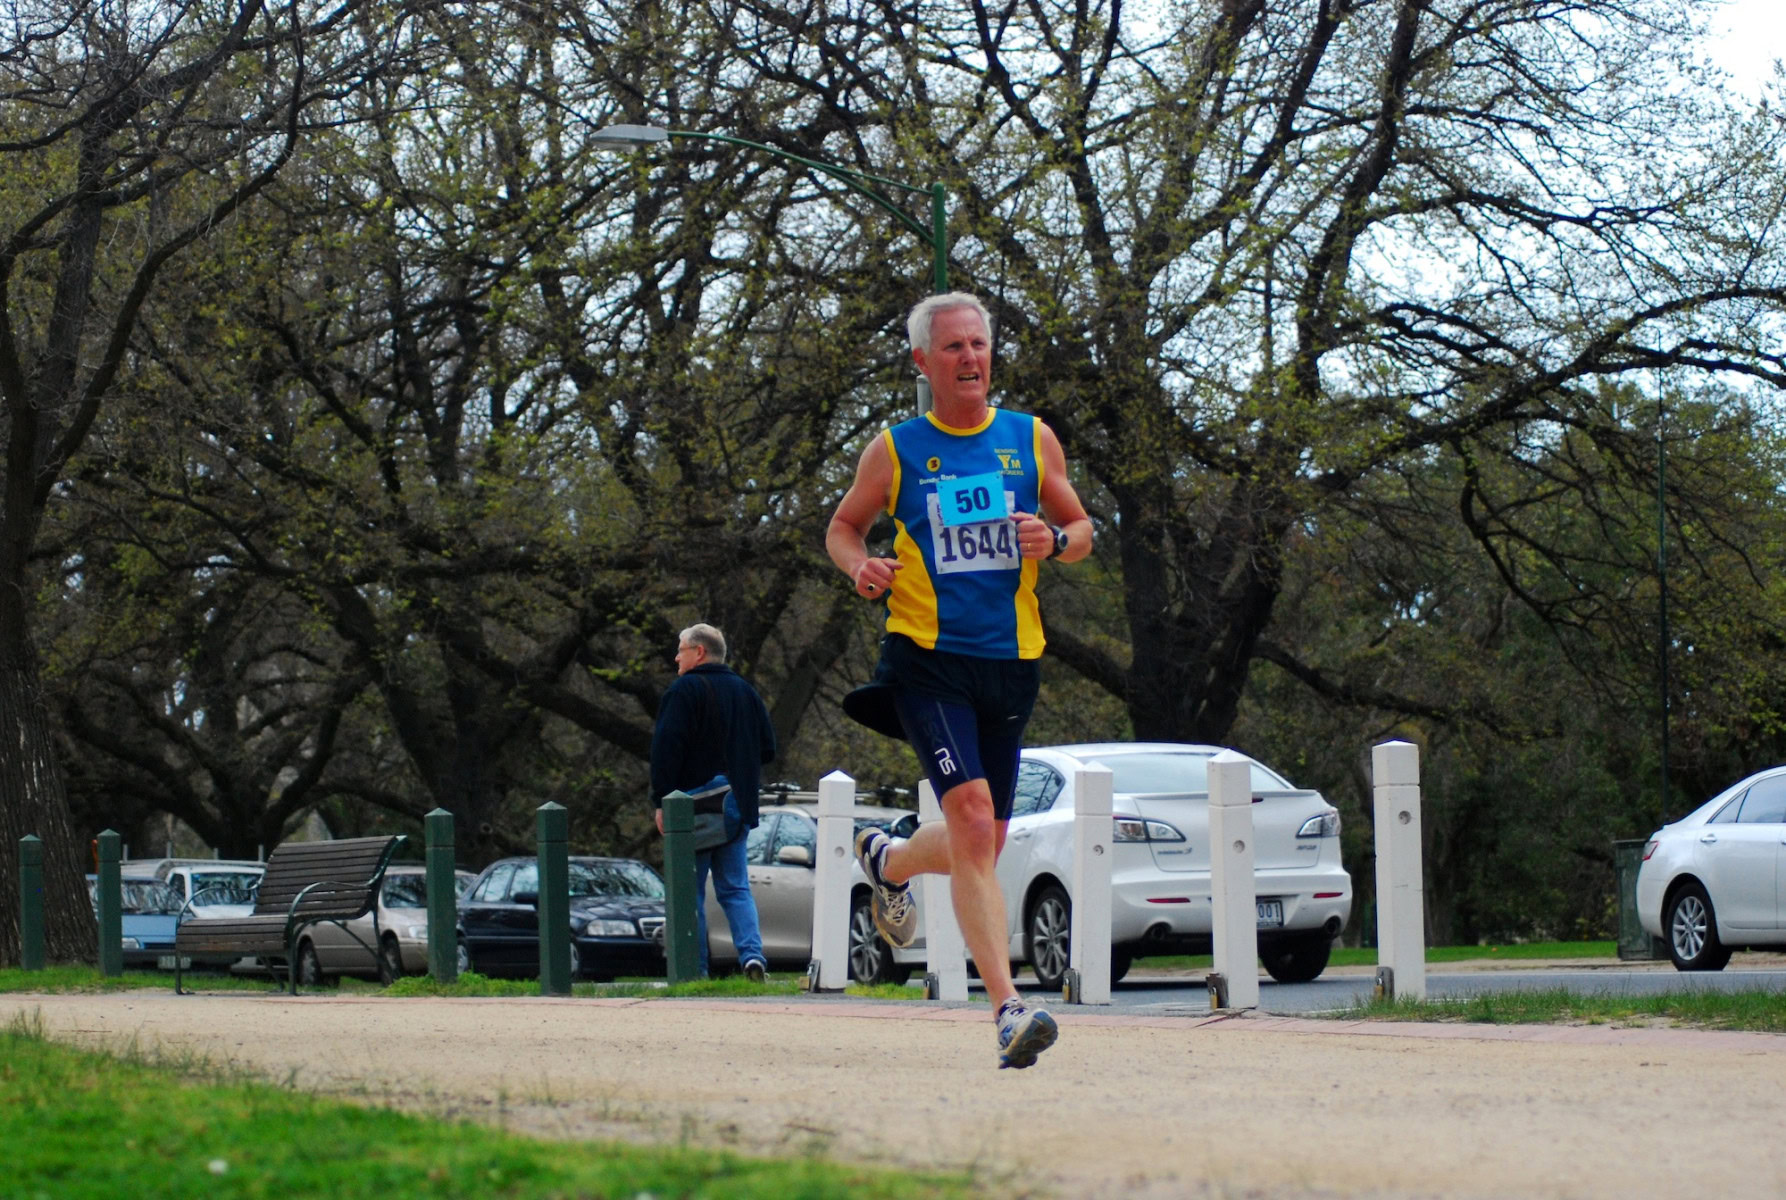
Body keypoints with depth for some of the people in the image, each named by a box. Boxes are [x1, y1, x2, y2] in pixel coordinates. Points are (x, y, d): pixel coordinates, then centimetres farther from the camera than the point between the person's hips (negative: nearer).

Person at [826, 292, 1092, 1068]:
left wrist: (1054, 541, -9)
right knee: (972, 818, -20)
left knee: (981, 842, 12)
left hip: (1011, 663, 4)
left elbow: (1082, 530, 14)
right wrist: (860, 567, -8)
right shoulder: (895, 450, 3)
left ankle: (887, 862, 47)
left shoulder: (1031, 440, 8)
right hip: (927, 660, -4)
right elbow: (843, 527, 14)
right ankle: (1008, 1009, -20)